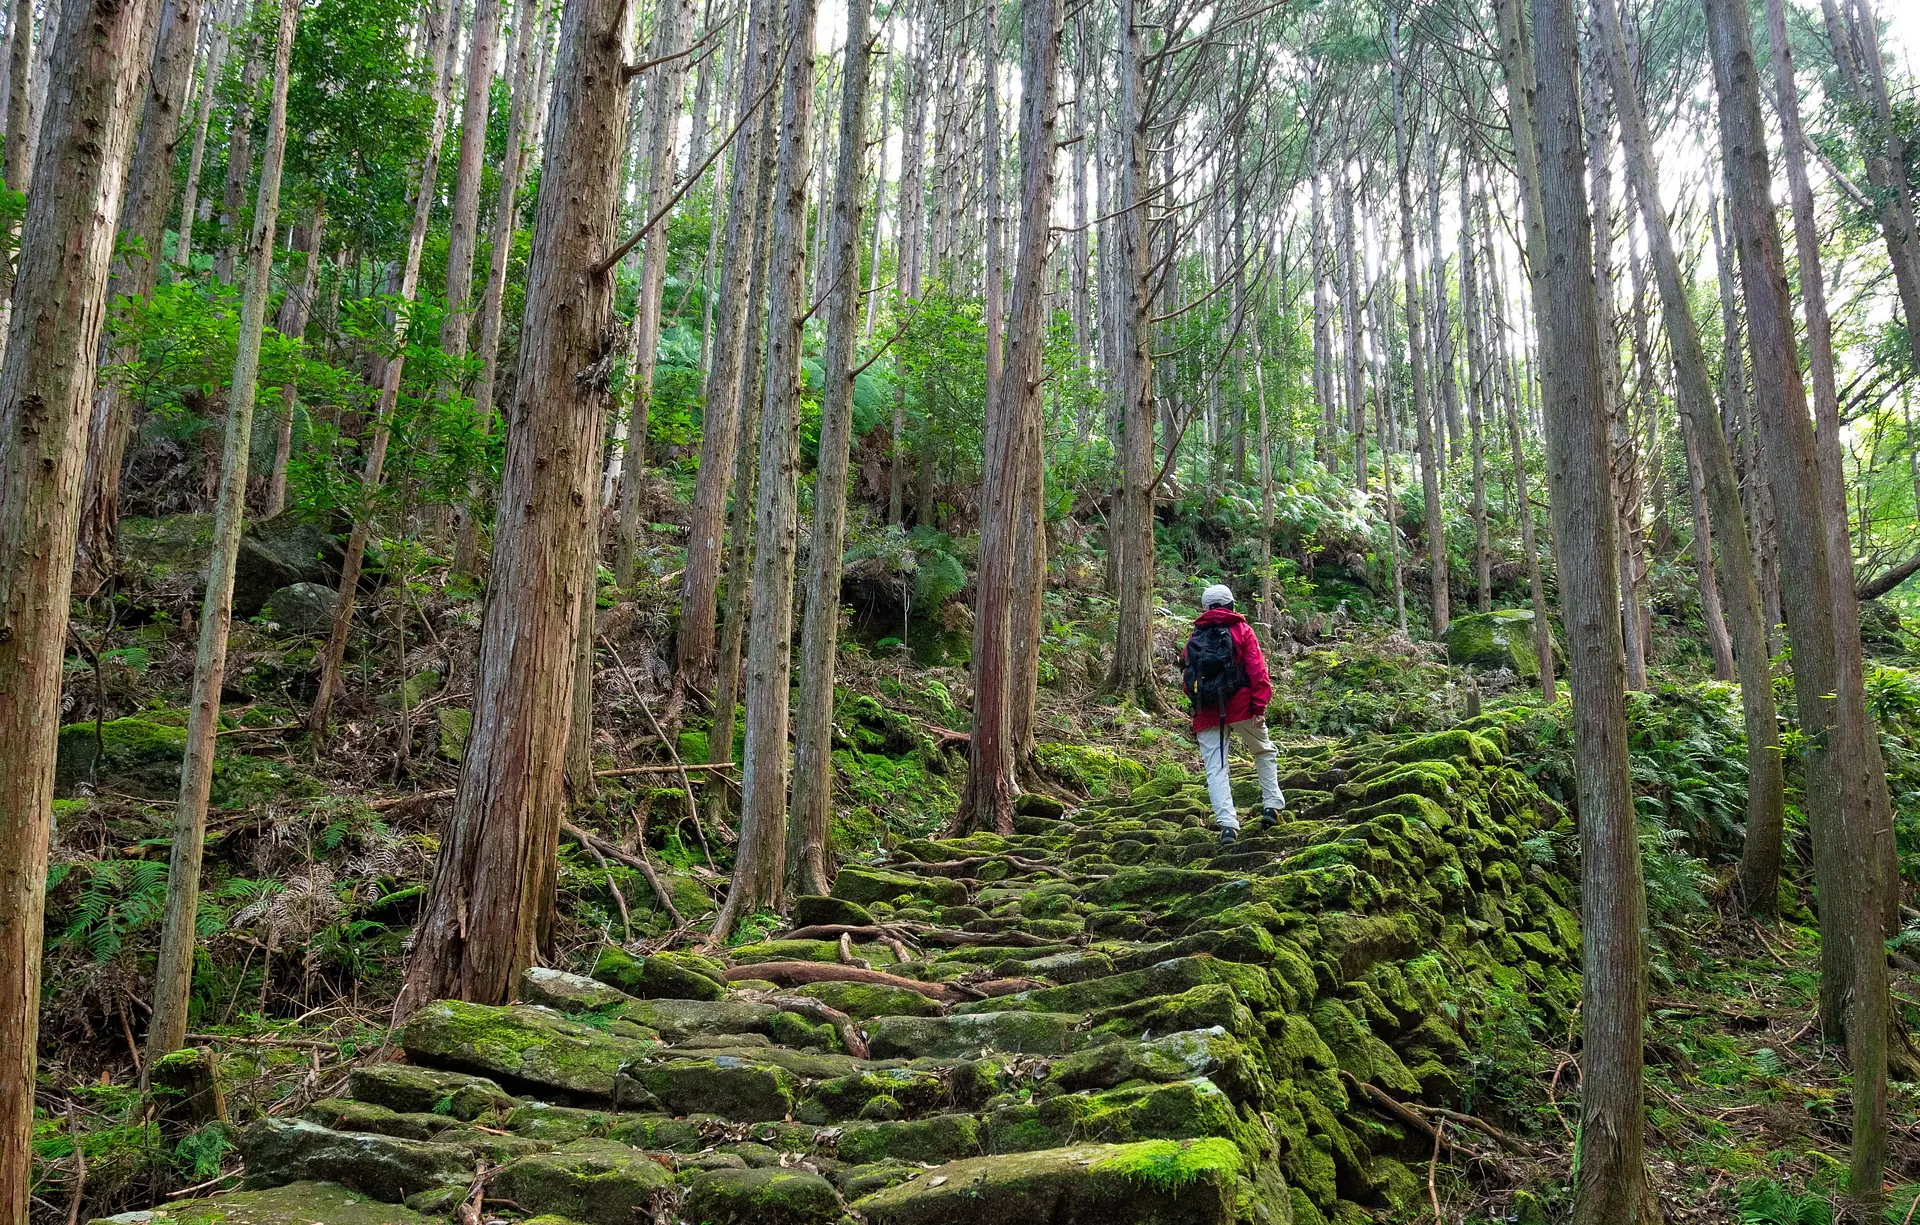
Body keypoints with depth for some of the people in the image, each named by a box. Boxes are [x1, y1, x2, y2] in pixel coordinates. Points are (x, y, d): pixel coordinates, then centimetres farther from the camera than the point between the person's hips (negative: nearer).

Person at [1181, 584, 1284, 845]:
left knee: (1215, 768, 0)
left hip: (1207, 713, 2)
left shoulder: (1195, 636, 15)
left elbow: (1186, 677, 13)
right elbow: (1257, 669, -6)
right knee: (1264, 752, 20)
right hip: (1239, 705, -2)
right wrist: (1260, 706, -9)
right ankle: (1272, 806, 15)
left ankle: (1227, 824, -11)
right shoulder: (1241, 629, 5)